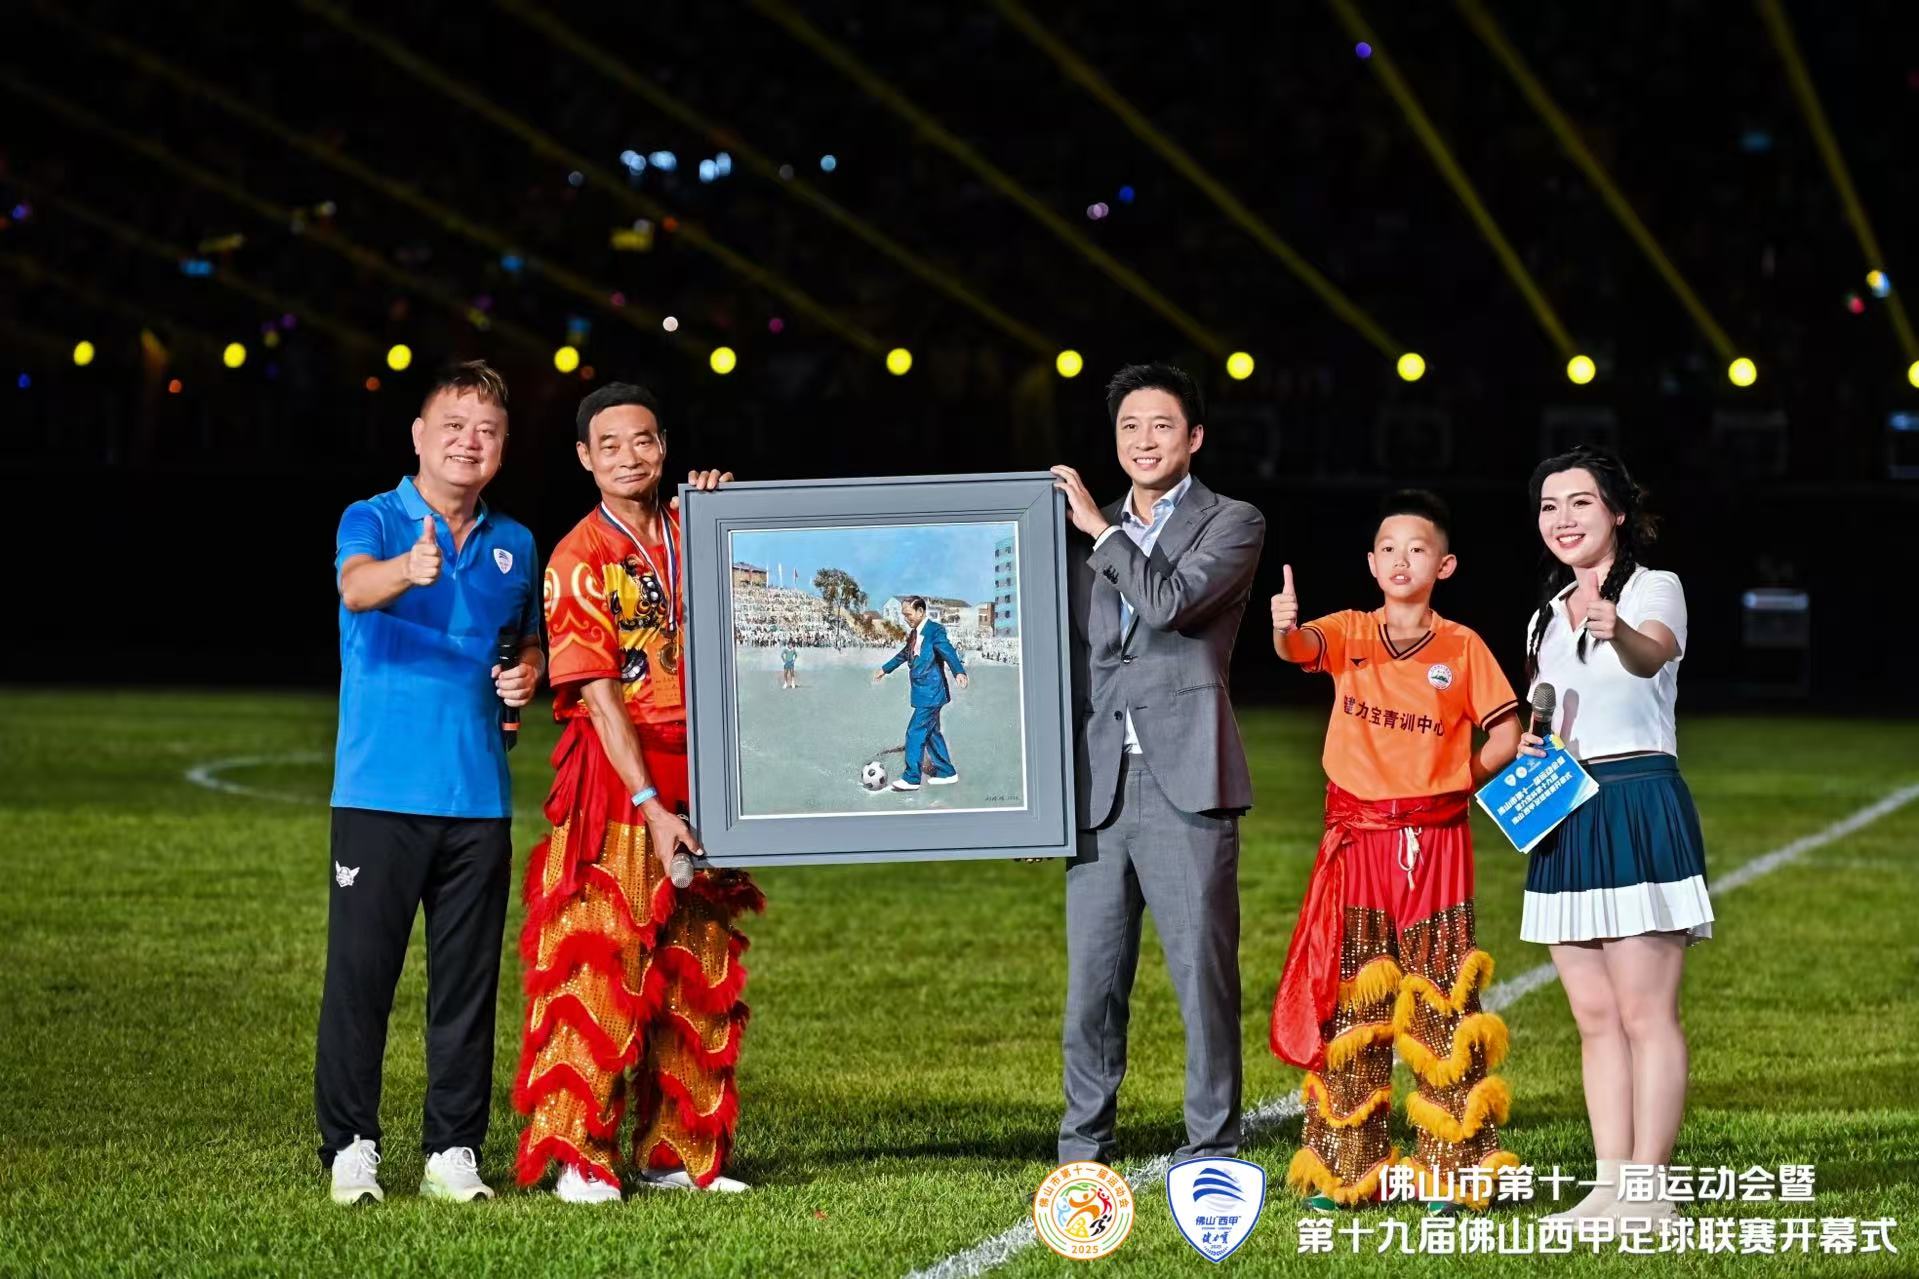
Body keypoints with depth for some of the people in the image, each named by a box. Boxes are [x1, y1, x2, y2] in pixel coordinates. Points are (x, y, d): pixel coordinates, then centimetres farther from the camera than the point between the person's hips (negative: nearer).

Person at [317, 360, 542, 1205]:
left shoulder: (514, 546, 13)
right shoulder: (372, 522, -2)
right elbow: (357, 586, -24)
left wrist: (528, 674, 6)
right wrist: (406, 571, -47)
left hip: (479, 796, 4)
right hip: (379, 789, -4)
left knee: (468, 979, 6)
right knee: (361, 971, -4)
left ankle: (454, 1151, 14)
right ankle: (350, 1148, 5)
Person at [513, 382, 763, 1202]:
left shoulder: (693, 535, 9)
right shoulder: (580, 559, -7)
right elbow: (598, 695, -13)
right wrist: (651, 808, -21)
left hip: (699, 773, 6)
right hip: (615, 780, -5)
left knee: (698, 974, 8)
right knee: (601, 970, -9)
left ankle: (681, 1152, 17)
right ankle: (580, 1157, -5)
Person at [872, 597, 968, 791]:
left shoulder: (934, 630, -15)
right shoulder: (914, 633, 12)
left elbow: (948, 651, -30)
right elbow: (904, 654, 29)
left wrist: (959, 672, -48)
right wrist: (885, 669, 42)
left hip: (930, 693, -9)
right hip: (925, 693, 9)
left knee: (915, 733, -8)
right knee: (931, 733, 16)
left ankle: (911, 778, -3)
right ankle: (946, 773, 25)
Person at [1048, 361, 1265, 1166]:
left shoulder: (1232, 525, 4)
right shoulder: (1089, 535, 19)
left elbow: (1171, 602, -14)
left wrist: (1102, 528, -3)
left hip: (1184, 787, -5)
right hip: (1099, 789, 5)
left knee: (1204, 974, -4)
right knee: (1092, 980, 5)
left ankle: (1212, 1149, 3)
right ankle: (1083, 1150, 13)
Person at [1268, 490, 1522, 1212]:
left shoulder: (1463, 647, 0)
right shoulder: (1350, 634, 3)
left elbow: (1506, 736, 3)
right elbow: (1300, 649, -19)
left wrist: (1456, 783, -1)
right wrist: (1284, 628, -40)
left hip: (1435, 845, -1)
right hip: (1358, 842, 2)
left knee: (1442, 1002, 0)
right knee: (1351, 1003, 5)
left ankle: (1451, 1169, 5)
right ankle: (1345, 1170, 11)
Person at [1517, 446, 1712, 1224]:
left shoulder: (1655, 589, -4)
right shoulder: (1546, 615, 17)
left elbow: (1654, 654, -28)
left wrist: (1620, 633, -51)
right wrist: (1529, 752, 3)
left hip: (1639, 805, -7)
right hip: (1565, 816, 7)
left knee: (1645, 1011, -8)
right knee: (1595, 1018, 7)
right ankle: (1609, 1183, 10)